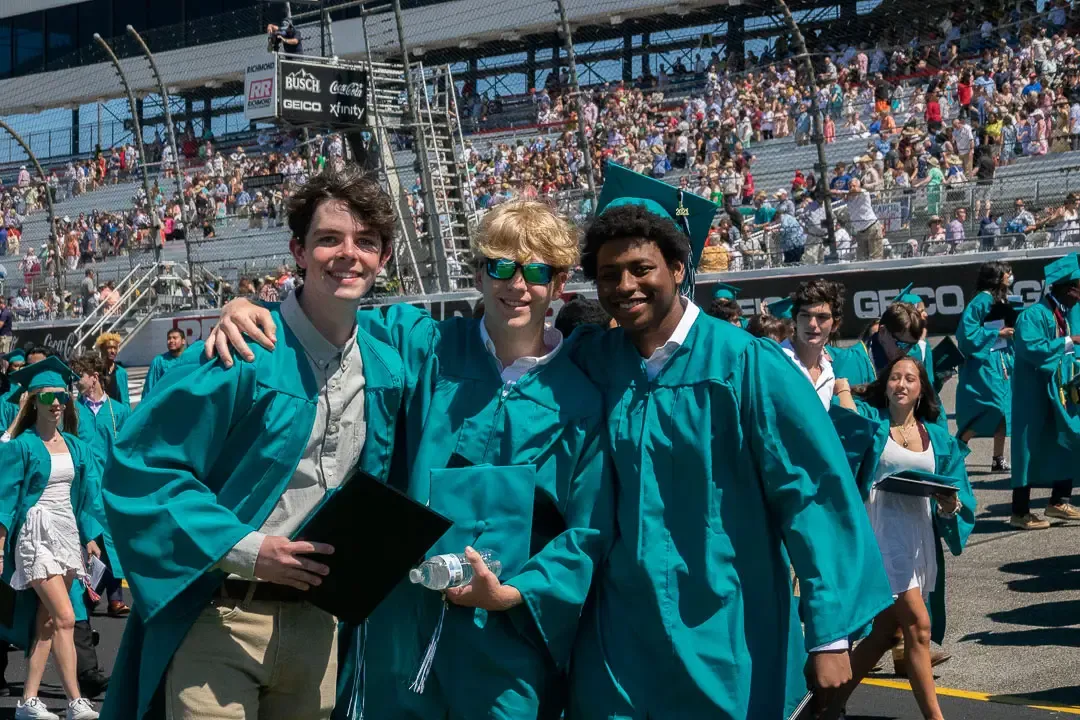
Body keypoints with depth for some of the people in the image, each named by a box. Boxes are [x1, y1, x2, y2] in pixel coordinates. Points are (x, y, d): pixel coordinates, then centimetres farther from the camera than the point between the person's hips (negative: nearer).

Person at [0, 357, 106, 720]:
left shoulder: (75, 446, 10)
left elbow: (86, 494, 14)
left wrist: (90, 537, 8)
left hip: (67, 533, 6)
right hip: (36, 535, -6)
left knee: (47, 622, 6)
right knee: (65, 618, -14)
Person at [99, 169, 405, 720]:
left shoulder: (385, 371, 5)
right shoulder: (240, 352, -14)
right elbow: (139, 467, -15)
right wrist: (244, 549, -21)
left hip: (314, 623, 6)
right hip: (217, 618, -5)